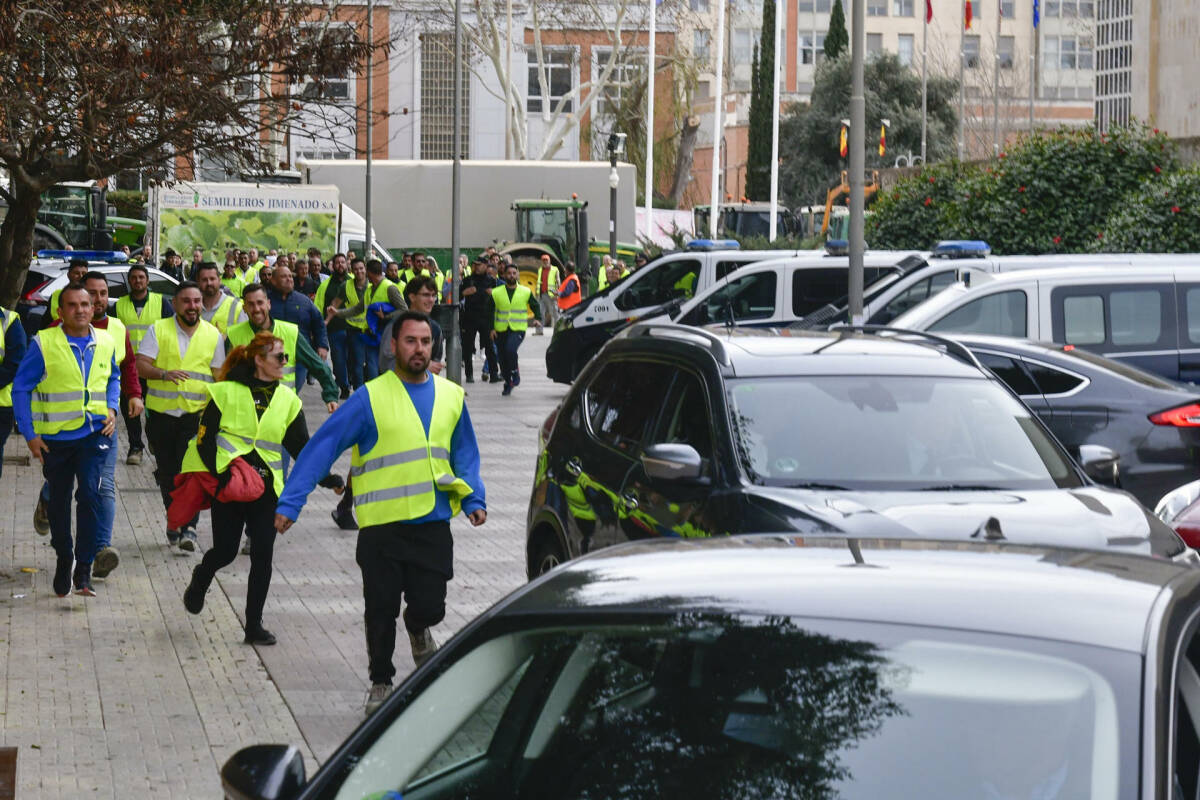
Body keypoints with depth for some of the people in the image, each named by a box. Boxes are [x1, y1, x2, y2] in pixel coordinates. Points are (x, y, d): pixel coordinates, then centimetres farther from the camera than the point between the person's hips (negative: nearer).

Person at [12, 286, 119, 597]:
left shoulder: (105, 343, 4)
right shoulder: (43, 344, -8)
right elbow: (21, 388, -3)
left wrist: (112, 409, 4)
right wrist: (30, 434, -6)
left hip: (95, 433, 1)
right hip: (55, 436, -1)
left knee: (90, 494, -16)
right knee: (59, 501, 12)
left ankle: (83, 569, -10)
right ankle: (63, 560, 35)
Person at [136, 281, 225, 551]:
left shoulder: (212, 335, 7)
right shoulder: (159, 330, 2)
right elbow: (141, 365, -6)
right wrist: (165, 374, -24)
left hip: (196, 413, -1)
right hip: (162, 413, 1)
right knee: (167, 473, 8)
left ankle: (189, 527, -12)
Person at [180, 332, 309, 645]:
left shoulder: (287, 399, 9)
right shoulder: (227, 392, -3)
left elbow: (300, 446, 11)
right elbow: (205, 437, -3)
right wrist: (218, 474, -14)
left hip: (266, 486, 3)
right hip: (228, 483, -3)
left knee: (263, 555, -3)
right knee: (225, 551, -1)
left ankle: (254, 625, 6)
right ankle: (201, 579, 35)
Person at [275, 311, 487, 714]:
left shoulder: (451, 396, 7)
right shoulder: (371, 398, -6)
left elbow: (465, 453, 18)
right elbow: (321, 448, -7)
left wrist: (474, 499, 3)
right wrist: (290, 503, -13)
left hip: (434, 521, 2)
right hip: (382, 525, -2)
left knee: (429, 605, 0)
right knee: (380, 610, 6)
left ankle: (418, 630, 36)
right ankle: (381, 681, 26)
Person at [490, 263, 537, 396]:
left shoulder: (526, 292, 4)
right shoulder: (496, 293, 4)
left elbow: (535, 306, 15)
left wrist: (537, 319, -4)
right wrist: (492, 328, -2)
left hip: (518, 329, -2)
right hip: (501, 330, 2)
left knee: (510, 349, -28)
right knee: (503, 360, 4)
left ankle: (515, 372, -3)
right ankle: (508, 383, 22)